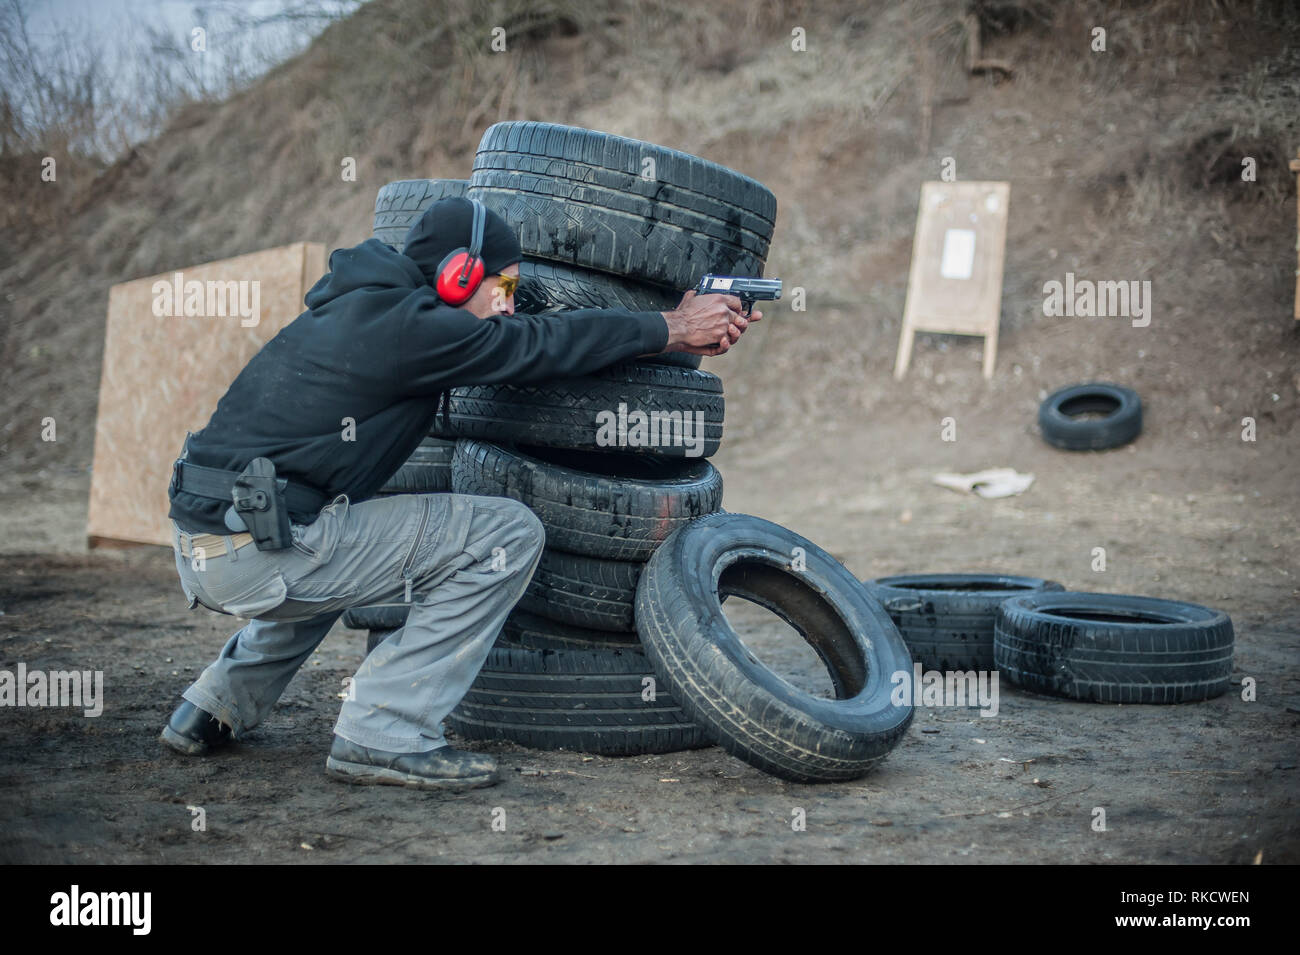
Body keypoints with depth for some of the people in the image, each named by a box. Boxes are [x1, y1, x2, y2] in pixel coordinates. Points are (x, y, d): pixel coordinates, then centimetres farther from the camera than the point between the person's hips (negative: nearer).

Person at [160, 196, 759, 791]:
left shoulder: (359, 307, 17)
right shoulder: (409, 327, -11)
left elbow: (522, 344, 23)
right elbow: (543, 345, -3)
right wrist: (675, 328, 9)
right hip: (257, 553, -10)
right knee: (507, 535, -6)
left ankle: (216, 708, 30)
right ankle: (384, 736, -5)